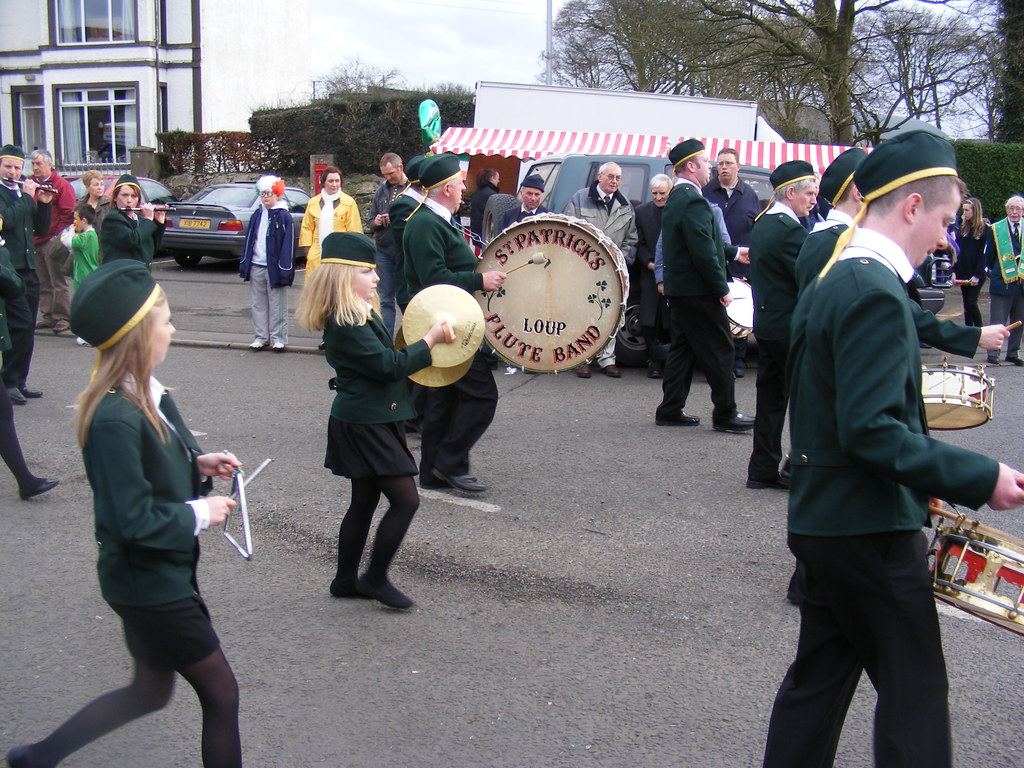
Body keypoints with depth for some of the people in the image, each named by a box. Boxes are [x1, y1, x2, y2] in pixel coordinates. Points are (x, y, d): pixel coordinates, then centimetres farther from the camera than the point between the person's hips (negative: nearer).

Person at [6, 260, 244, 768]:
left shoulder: (144, 396, 1)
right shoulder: (116, 419, -28)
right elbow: (135, 521, -27)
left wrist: (197, 464, -1)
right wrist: (200, 513, -16)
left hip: (161, 575, 9)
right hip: (150, 586, -9)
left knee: (151, 690, 25)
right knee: (221, 693, 7)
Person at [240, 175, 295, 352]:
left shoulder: (283, 216, -5)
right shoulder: (257, 215, 11)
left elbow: (288, 244, -9)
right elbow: (249, 240, 14)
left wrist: (285, 270, -14)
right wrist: (245, 265, 9)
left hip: (274, 268, -6)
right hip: (256, 266, 6)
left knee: (277, 306, 3)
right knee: (259, 304, 11)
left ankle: (278, 338, 10)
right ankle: (260, 337, 19)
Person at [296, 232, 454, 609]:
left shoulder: (361, 316, 11)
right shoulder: (345, 325, -21)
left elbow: (386, 359, 20)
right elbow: (389, 366, -21)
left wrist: (420, 347, 8)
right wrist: (430, 339, -13)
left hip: (369, 422, 10)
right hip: (364, 426, -10)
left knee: (364, 502, 16)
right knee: (405, 500, -7)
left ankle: (346, 580, 27)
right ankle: (376, 578, 6)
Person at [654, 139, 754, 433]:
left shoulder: (675, 198, 13)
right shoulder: (693, 201, -19)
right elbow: (704, 253, -23)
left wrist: (733, 252, 27)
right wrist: (722, 289, -16)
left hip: (679, 288, 10)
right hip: (698, 290, -10)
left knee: (682, 348, 14)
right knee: (719, 350, -1)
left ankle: (670, 410, 18)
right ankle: (725, 414, 6)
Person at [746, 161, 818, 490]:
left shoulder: (762, 224, 12)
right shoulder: (791, 229, -17)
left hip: (766, 324, 9)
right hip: (792, 329, -9)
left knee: (770, 398, 12)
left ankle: (763, 470, 16)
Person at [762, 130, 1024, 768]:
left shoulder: (830, 283, 12)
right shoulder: (877, 294, -19)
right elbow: (872, 431, -26)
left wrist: (917, 481, 18)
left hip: (822, 518, 10)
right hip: (872, 529, -10)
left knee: (820, 678, 17)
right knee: (916, 691, 3)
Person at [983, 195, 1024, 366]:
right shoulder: (995, 229, 0)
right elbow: (989, 256, 6)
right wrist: (995, 271, 6)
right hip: (1002, 282, -3)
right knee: (997, 321, -2)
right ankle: (993, 354, 5)